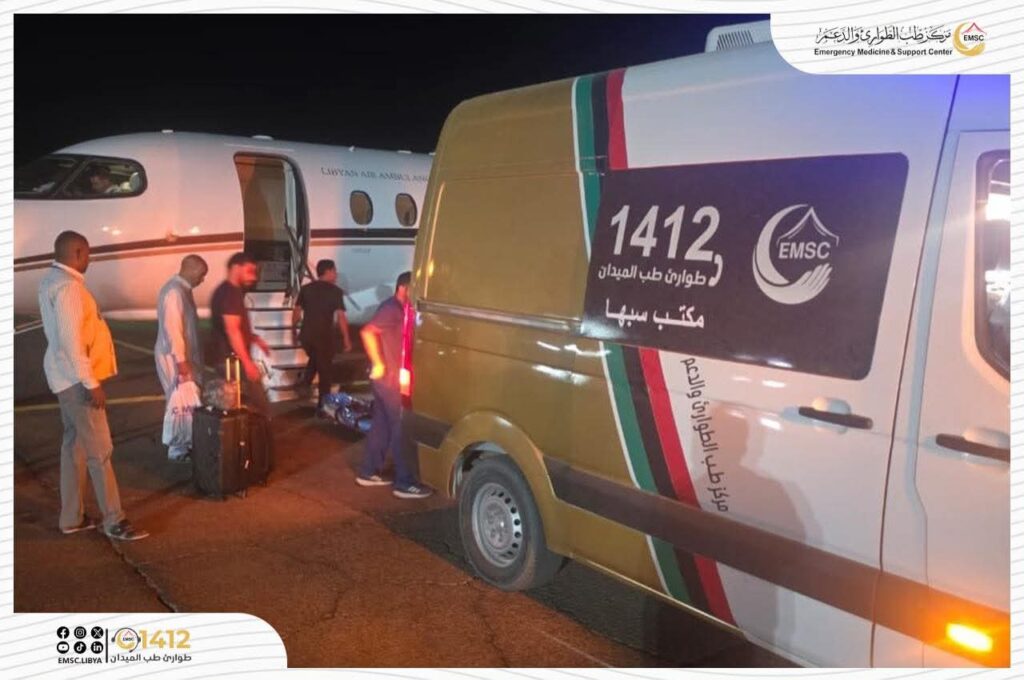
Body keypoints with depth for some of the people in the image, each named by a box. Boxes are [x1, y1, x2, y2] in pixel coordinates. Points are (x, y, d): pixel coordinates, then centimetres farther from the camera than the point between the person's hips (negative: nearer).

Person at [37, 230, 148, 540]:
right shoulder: (67, 285, -20)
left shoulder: (51, 280, 11)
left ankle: (72, 518, 23)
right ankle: (114, 521, 3)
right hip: (76, 378, -10)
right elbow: (71, 340, -24)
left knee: (74, 445, 15)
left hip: (66, 376, 10)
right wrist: (91, 383, -21)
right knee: (99, 449, -4)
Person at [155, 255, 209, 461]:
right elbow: (172, 329, -23)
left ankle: (184, 444, 25)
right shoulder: (174, 292, -20)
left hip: (186, 356, 10)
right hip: (174, 357, -10)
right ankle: (178, 450, 9)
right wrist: (181, 361, -23)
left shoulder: (183, 289, 11)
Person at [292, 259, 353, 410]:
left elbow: (296, 312, 7)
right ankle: (322, 404, 13)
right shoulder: (335, 291, -7)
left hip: (306, 334, 5)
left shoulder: (306, 288, 7)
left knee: (314, 361, 31)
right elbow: (341, 316, -12)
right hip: (324, 336, -5)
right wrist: (346, 339, -7)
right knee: (325, 369, 9)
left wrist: (293, 332, 17)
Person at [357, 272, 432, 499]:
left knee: (381, 424, 15)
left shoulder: (399, 309, 14)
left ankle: (368, 472, 25)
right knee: (401, 427, -6)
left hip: (390, 377, 10)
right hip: (389, 377, -10)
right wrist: (378, 364, -24)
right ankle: (404, 482, -1)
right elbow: (367, 332, -29)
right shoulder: (392, 309, -17)